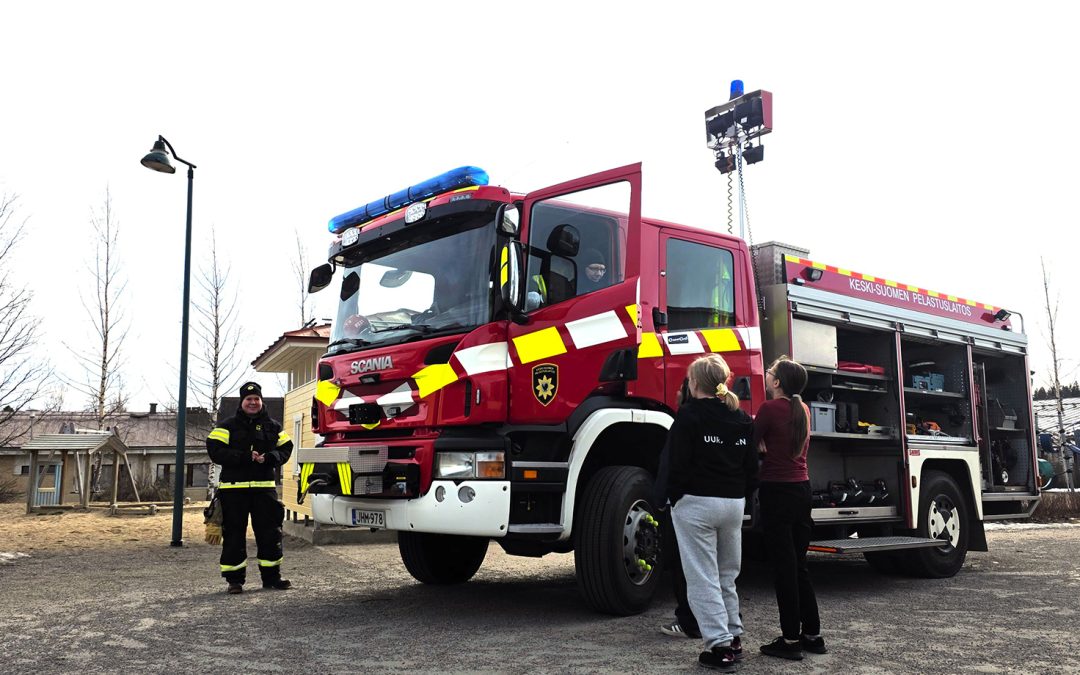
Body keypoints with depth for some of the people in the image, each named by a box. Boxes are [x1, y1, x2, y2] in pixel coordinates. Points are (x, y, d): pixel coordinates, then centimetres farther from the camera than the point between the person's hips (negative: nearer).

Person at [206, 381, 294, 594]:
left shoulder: (273, 426, 13)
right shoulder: (227, 426, 3)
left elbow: (285, 449, 10)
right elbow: (215, 451, -7)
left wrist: (269, 458, -11)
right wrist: (245, 457, -18)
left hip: (264, 487, 3)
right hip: (233, 488, -2)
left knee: (270, 531, 4)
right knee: (234, 533, 2)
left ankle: (271, 576, 14)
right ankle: (234, 579, 11)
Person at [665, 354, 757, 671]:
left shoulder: (689, 414, -9)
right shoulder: (742, 418, 10)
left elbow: (679, 464, -13)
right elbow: (752, 467, 10)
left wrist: (675, 499, -2)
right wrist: (740, 498, 17)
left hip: (697, 504, -7)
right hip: (734, 504, 7)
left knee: (703, 579, -1)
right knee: (726, 576, 19)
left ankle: (720, 646, -2)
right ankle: (734, 639, 24)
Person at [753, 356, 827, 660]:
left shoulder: (770, 408, -12)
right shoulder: (803, 409, 10)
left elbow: (752, 443, -4)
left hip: (777, 491, -7)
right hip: (802, 488, 7)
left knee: (783, 567, -1)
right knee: (799, 565, 15)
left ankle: (791, 640, 4)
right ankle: (813, 635, 20)